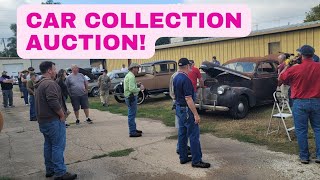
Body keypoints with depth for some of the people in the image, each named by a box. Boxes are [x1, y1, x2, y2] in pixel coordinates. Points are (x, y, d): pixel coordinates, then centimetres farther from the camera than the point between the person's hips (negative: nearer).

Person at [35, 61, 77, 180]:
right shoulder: (50, 83, -18)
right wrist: (62, 114, -15)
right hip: (53, 121, -10)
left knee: (48, 145, 16)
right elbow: (54, 102, -27)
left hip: (43, 120, 10)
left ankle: (50, 170, 25)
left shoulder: (40, 84, 15)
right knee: (58, 146, -6)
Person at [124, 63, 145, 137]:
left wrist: (138, 86, 9)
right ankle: (132, 132, 1)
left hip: (131, 97, 11)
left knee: (132, 114, 19)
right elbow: (132, 89, -26)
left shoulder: (128, 75, 16)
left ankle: (133, 129, 30)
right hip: (131, 97, -11)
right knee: (131, 115, -5)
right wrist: (140, 89, -13)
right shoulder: (131, 77, -18)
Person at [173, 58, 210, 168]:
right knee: (194, 135, -3)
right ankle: (196, 161, 2)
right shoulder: (185, 80, -21)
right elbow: (188, 99, -24)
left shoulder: (176, 78, 7)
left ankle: (183, 157, 21)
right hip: (186, 110, -10)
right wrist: (196, 114, -22)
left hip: (179, 108, 10)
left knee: (182, 133, 14)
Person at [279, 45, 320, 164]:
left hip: (300, 103, -3)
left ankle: (304, 156, 13)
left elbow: (281, 79, 3)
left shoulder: (294, 69, -13)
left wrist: (287, 66, 15)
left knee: (301, 131, 6)